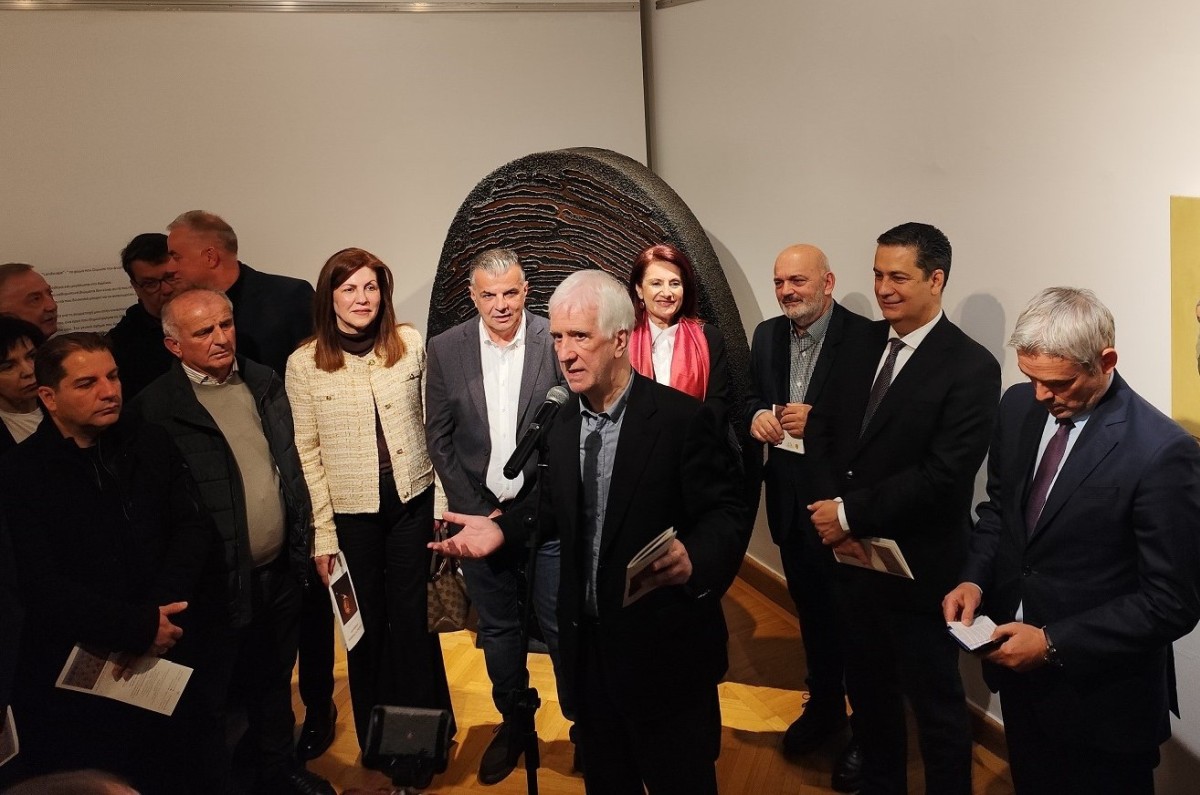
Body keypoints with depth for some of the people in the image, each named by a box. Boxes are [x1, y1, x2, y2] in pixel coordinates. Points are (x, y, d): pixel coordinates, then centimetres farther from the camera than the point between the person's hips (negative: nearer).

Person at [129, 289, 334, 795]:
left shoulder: (263, 382, 4)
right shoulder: (155, 409, -16)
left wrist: (302, 541, 12)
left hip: (280, 571, 6)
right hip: (219, 584, -6)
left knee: (273, 680, 24)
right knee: (211, 701, 12)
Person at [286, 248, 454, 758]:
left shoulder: (412, 344, -4)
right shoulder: (304, 363, -7)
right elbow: (307, 453, -5)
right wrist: (322, 536, -5)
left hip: (412, 504, 1)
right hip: (350, 514, 0)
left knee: (414, 620, 9)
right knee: (366, 625, 13)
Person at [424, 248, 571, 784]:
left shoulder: (556, 342, -8)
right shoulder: (446, 349, -1)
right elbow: (439, 437, 2)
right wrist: (477, 510, -4)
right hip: (479, 512, 3)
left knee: (561, 627, 5)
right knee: (497, 629, 15)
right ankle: (513, 724, 34)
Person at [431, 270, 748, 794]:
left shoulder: (682, 418, -17)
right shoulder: (562, 423, 4)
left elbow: (725, 516, -17)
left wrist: (692, 558, -37)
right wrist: (502, 529, -1)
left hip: (663, 646, -6)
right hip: (588, 642, 6)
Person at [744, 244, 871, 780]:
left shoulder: (865, 338, -16)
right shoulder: (767, 335, 5)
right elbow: (752, 398, 13)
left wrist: (815, 421, -26)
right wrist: (757, 415, -9)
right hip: (790, 499, 6)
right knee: (810, 610, 21)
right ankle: (824, 707, 41)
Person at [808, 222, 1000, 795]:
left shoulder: (971, 367, -15)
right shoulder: (860, 345, 4)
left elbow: (943, 475, -22)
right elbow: (828, 434, 6)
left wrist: (852, 512, -18)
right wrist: (834, 510, -10)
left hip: (918, 569, -6)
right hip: (851, 555, 6)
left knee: (935, 704, 12)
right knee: (868, 688, 23)